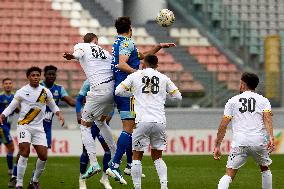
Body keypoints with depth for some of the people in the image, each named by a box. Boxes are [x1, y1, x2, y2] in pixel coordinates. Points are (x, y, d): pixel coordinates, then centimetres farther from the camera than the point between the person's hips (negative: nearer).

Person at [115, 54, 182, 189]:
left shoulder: (135, 76, 7)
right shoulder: (164, 78, 12)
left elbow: (118, 91, 8)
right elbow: (178, 97, 17)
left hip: (142, 121, -2)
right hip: (160, 122, 2)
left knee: (137, 156, 8)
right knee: (157, 157, 15)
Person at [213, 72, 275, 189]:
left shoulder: (232, 101, 15)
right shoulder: (263, 100, 14)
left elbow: (223, 125, 8)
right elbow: (267, 118, -5)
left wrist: (217, 146, 10)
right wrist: (271, 138, -17)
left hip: (239, 142, -1)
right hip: (259, 141, 1)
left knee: (229, 174, -2)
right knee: (265, 168, 25)